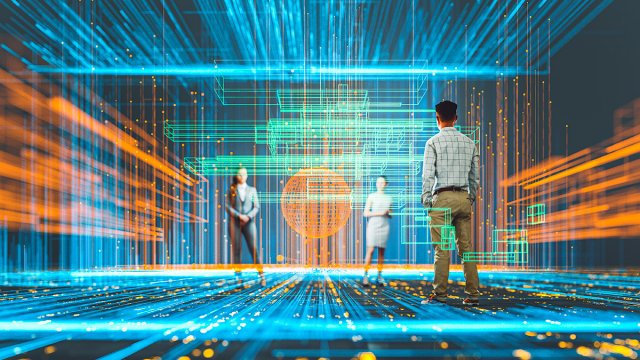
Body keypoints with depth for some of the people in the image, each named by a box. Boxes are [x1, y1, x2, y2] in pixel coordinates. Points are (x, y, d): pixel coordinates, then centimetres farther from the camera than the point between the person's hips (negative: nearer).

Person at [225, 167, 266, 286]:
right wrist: (239, 216, -12)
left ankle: (262, 276, -8)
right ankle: (238, 276, 5)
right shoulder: (232, 190, 8)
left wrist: (249, 216, -10)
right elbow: (228, 206, 1)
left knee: (254, 248, -7)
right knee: (236, 249, 0)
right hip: (235, 222, 0)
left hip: (249, 222, 0)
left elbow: (256, 206, 7)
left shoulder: (252, 190, 11)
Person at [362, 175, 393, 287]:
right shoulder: (372, 196, 4)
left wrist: (388, 214, -1)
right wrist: (379, 213, -12)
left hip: (384, 226, 3)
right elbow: (366, 213, -2)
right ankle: (366, 275, -10)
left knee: (381, 251, 2)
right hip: (373, 225, -3)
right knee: (370, 250, -12)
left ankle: (379, 276, 5)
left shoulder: (388, 198, 15)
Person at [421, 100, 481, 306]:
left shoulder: (434, 142, -2)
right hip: (464, 197, 5)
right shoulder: (469, 142, 11)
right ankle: (472, 295, 9)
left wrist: (426, 200, -3)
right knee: (466, 247, 7)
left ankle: (440, 294, -3)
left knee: (442, 249, -4)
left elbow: (428, 174, -8)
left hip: (443, 198, -5)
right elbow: (475, 176, 13)